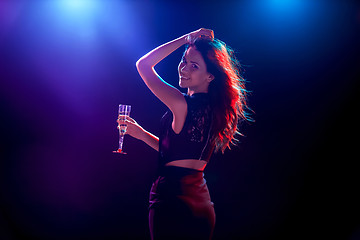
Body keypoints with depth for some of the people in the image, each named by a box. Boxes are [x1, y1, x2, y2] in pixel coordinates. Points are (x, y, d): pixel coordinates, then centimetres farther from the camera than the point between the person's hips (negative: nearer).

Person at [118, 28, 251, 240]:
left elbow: (143, 65, -7)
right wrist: (141, 133, 16)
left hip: (172, 202, -8)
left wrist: (185, 39, -4)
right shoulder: (214, 109, 5)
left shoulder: (183, 105, -19)